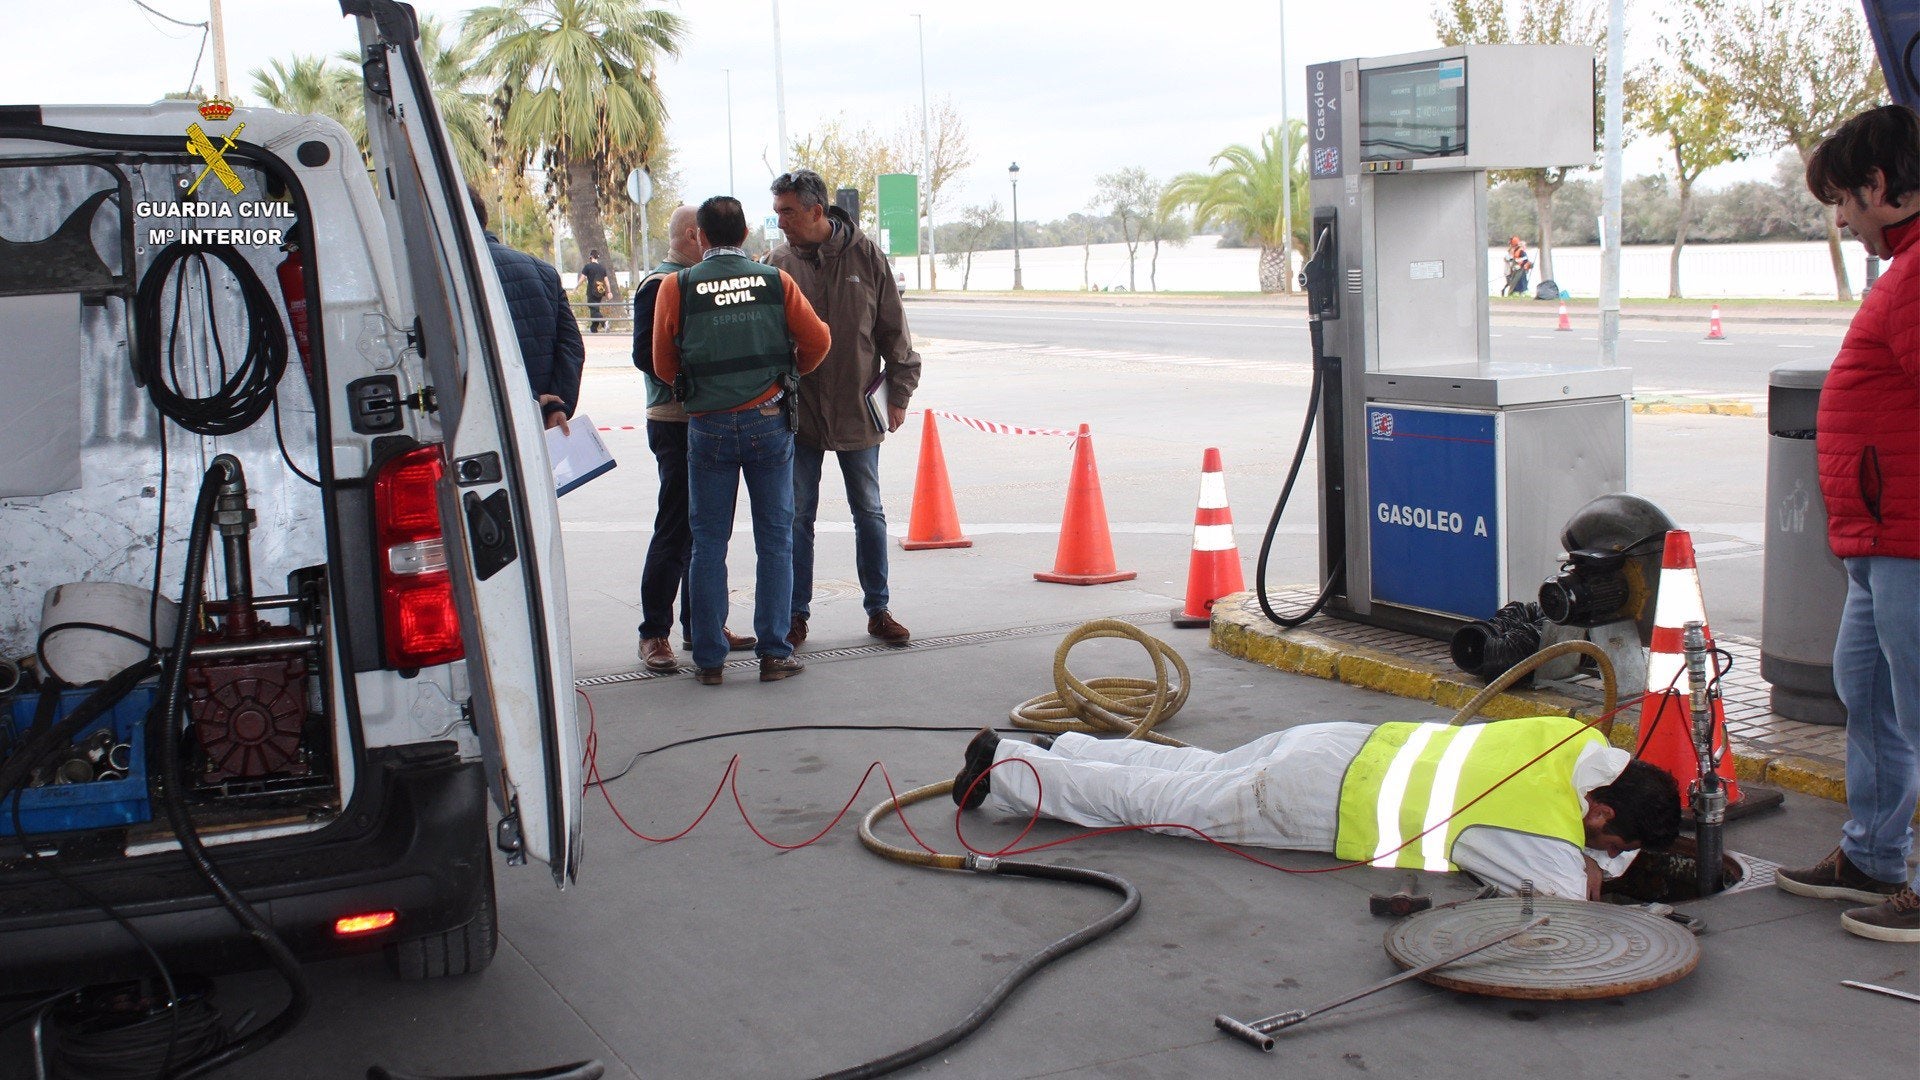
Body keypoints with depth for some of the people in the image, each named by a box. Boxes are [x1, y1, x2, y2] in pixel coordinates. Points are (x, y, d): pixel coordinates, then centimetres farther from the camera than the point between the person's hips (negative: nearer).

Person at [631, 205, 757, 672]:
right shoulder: (660, 284, -8)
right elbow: (646, 355, -16)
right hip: (677, 424, -9)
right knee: (675, 531, -6)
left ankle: (700, 624, 21)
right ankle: (654, 633, 0)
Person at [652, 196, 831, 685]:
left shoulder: (678, 286, -2)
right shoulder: (775, 281, 1)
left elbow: (663, 363, 2)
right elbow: (817, 340, 2)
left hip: (708, 425, 0)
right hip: (769, 420, 0)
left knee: (708, 541, 7)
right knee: (775, 538, 7)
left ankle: (708, 658, 9)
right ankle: (774, 653, 8)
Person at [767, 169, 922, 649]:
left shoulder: (865, 255, -5)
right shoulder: (780, 263, -4)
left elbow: (893, 329, 1)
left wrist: (898, 392, 1)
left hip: (857, 411, 0)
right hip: (798, 411, 0)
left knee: (869, 513, 10)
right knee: (797, 516, 6)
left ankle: (878, 610, 21)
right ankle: (796, 614, 17)